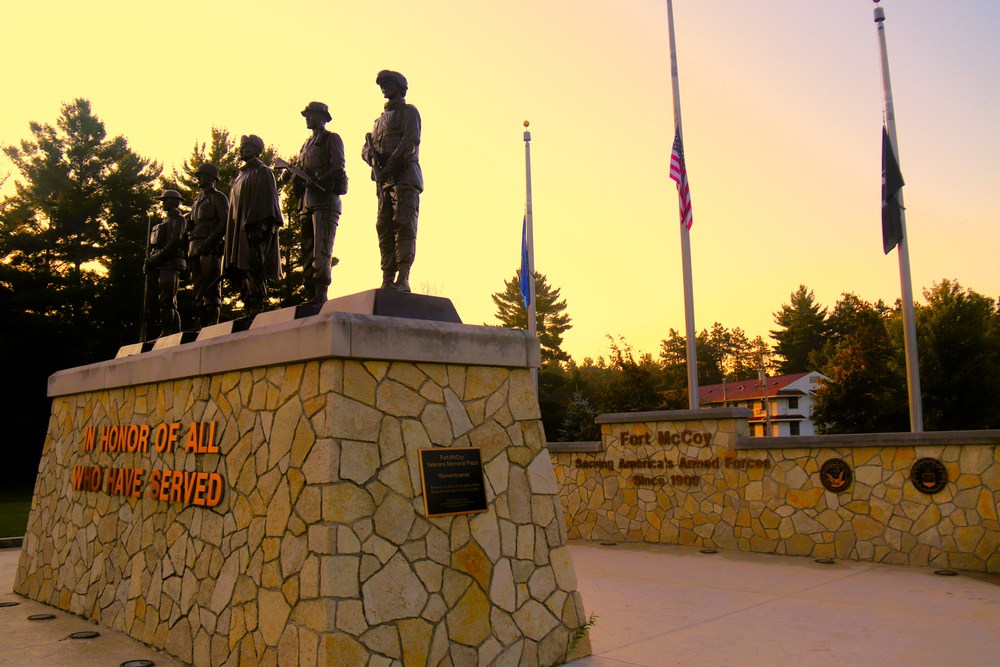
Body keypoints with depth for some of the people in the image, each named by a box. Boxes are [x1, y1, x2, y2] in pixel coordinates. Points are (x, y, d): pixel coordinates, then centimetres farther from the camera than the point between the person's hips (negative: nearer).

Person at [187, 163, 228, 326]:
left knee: (211, 287, -12)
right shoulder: (197, 200, 27)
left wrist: (209, 242, -19)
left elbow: (225, 223, -8)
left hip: (211, 247, -8)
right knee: (199, 287, 4)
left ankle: (212, 323, -16)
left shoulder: (218, 197, 5)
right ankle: (204, 323, 4)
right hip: (195, 248, 8)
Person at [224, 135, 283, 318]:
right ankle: (248, 313, 3)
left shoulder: (262, 172, 2)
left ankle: (256, 310, -20)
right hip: (240, 231, 9)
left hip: (254, 228, -9)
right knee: (244, 275, 4)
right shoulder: (241, 175, 26)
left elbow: (266, 200, -10)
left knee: (254, 271, -16)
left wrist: (259, 227, -22)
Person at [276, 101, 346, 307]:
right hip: (307, 200, 8)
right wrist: (289, 173, 2)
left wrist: (320, 179, -22)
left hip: (325, 198, -8)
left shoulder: (332, 138, 7)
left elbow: (338, 166, -7)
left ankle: (321, 294, -22)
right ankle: (311, 294, 2)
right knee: (307, 250, 2)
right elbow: (300, 169, 24)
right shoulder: (307, 143, 29)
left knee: (321, 249, -17)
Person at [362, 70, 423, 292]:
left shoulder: (408, 111, 8)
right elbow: (366, 148, 23)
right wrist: (372, 156, -2)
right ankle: (388, 280, -2)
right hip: (384, 181, 7)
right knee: (384, 229, -1)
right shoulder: (381, 118, 29)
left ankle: (403, 278, -22)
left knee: (404, 225, -15)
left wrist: (390, 166, -15)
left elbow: (410, 142, -9)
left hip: (404, 176, -7)